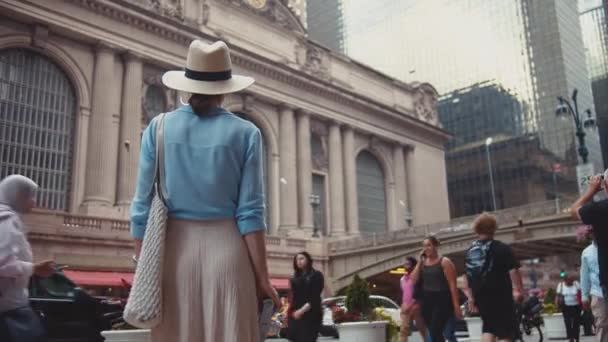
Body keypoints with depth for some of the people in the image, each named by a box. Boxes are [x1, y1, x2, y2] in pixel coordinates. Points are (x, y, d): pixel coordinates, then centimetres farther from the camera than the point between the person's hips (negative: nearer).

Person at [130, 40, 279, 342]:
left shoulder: (159, 128, 2)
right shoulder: (245, 133, -2)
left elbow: (143, 207, 1)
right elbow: (250, 212, -6)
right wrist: (262, 276, -1)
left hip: (174, 246, 1)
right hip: (225, 246, -1)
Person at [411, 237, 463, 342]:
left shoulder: (444, 262, -5)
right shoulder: (423, 263, 12)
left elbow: (452, 285, -9)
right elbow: (414, 279, 0)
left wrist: (456, 306, -14)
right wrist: (420, 261, -2)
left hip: (442, 301, -6)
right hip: (427, 301, 6)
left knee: (435, 333, -16)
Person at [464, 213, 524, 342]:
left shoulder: (469, 251, 8)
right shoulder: (502, 249, -8)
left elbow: (467, 277, 13)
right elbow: (513, 271, -14)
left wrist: (471, 297, 19)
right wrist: (518, 290, -5)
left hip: (481, 297, 5)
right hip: (501, 296, -5)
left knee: (488, 327, 17)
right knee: (506, 331, 5)